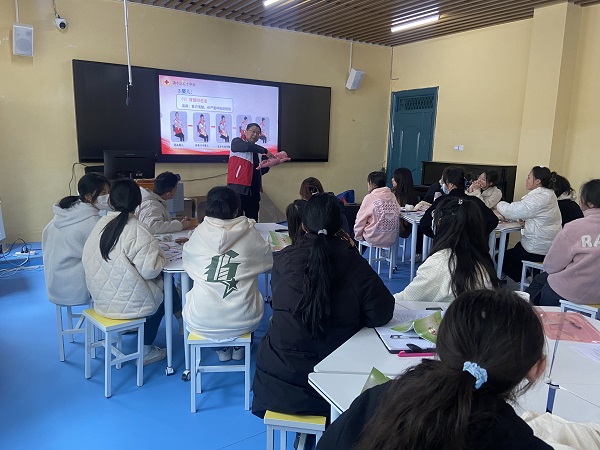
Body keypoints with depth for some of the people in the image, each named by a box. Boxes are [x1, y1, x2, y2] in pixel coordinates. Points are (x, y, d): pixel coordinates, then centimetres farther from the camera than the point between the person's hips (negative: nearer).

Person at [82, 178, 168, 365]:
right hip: (125, 302, -6)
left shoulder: (101, 224, -2)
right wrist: (161, 257, -2)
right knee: (163, 291, 21)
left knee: (157, 285, 24)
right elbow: (149, 270, -24)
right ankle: (145, 351, 27)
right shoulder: (136, 230, -21)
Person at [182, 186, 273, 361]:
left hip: (202, 322, 0)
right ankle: (239, 348, 36)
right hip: (243, 321, 0)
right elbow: (268, 262, 10)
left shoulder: (199, 234, -4)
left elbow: (187, 262, 14)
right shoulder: (251, 234, -5)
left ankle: (222, 349, 31)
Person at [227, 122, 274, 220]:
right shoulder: (237, 142, 3)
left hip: (254, 189, 7)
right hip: (238, 187, -7)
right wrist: (265, 151, -19)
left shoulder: (257, 150, 22)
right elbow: (248, 146, -19)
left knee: (253, 219, 6)